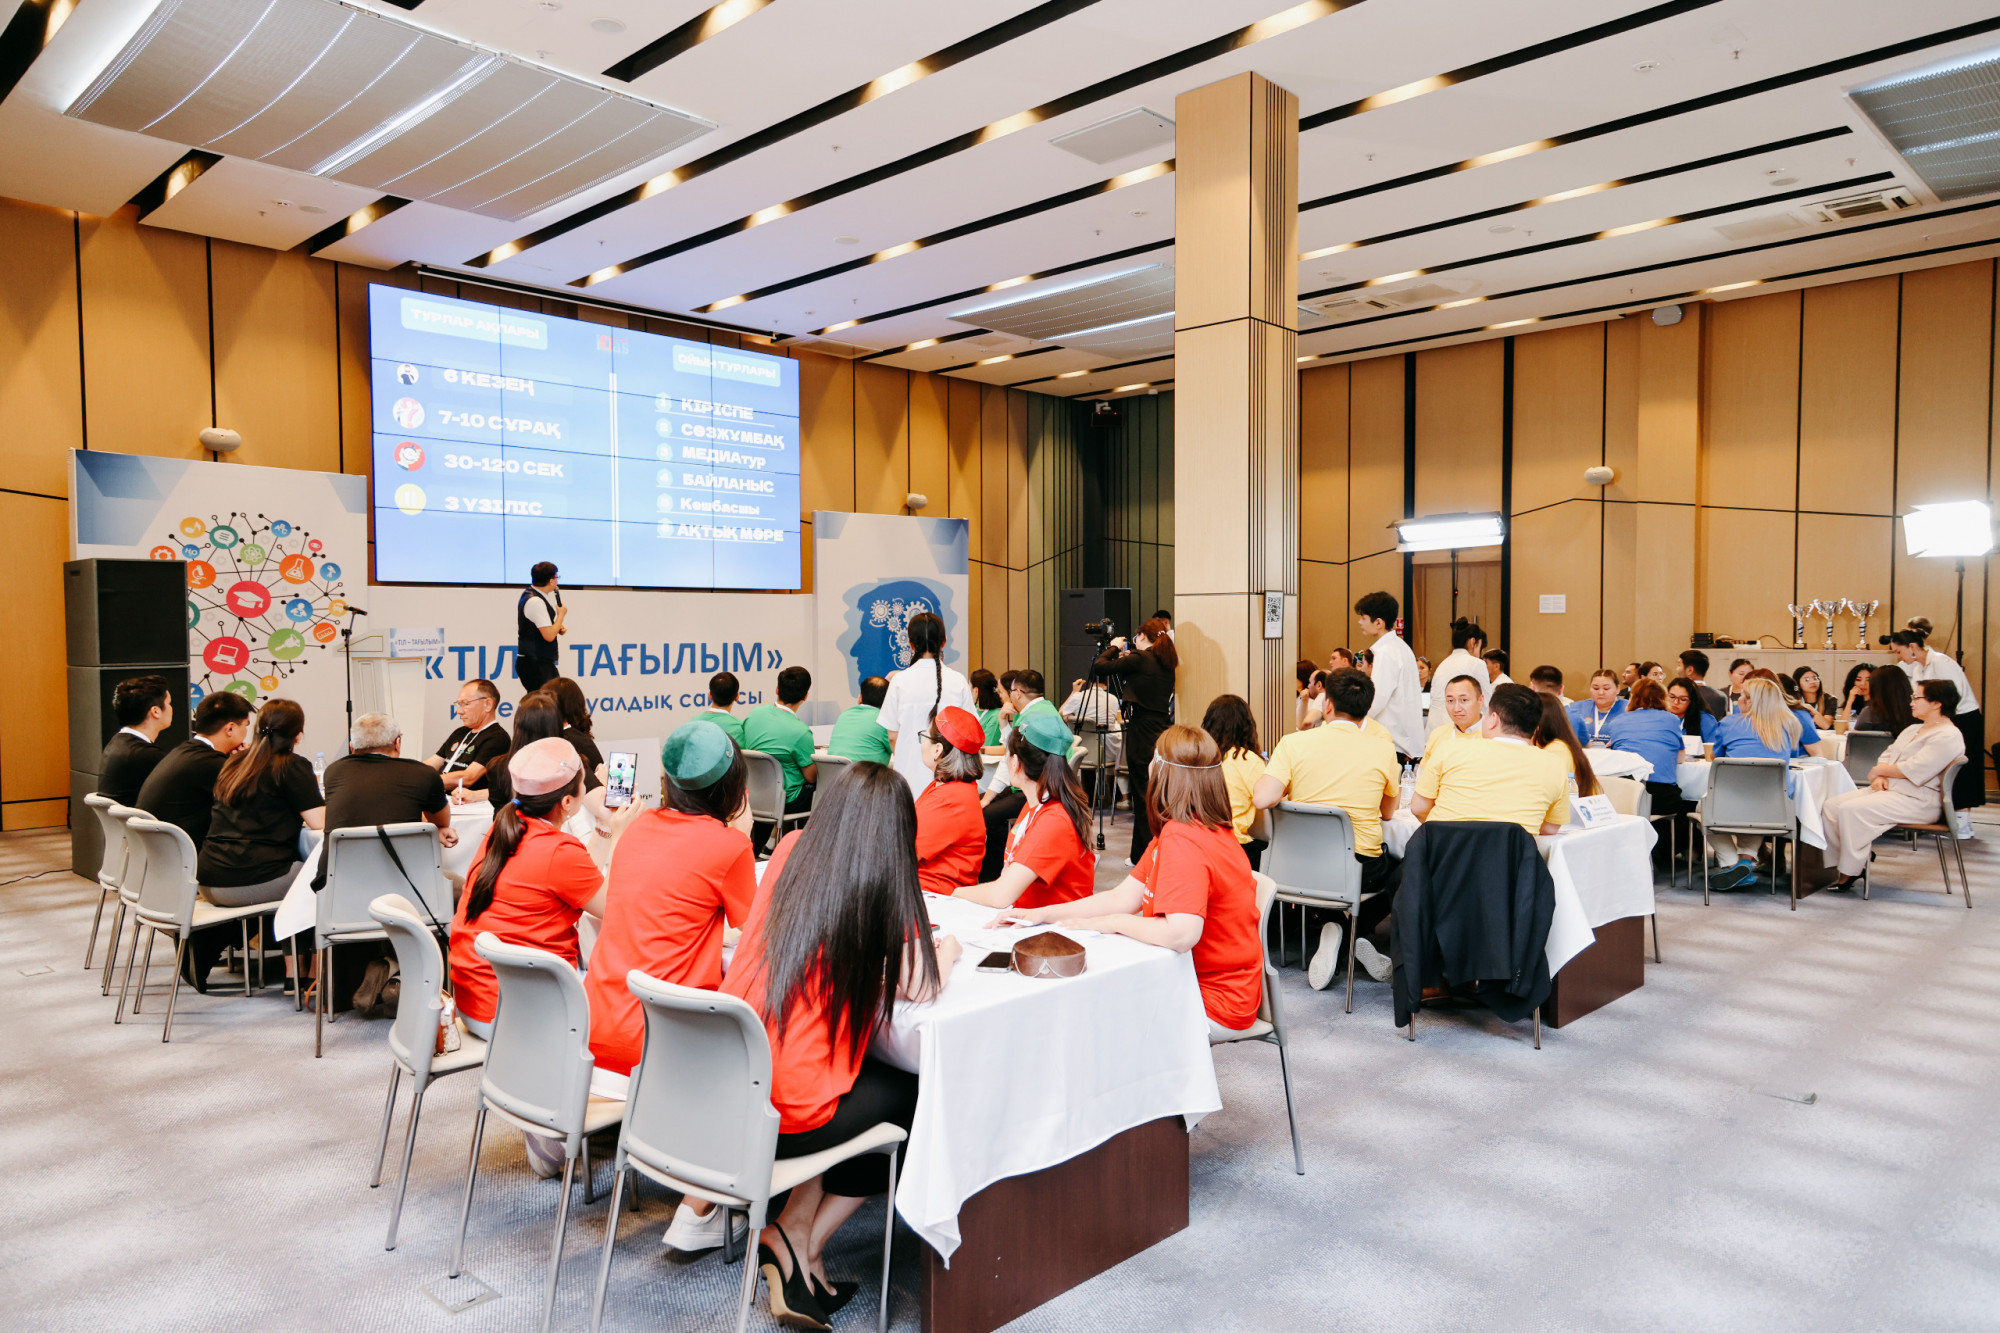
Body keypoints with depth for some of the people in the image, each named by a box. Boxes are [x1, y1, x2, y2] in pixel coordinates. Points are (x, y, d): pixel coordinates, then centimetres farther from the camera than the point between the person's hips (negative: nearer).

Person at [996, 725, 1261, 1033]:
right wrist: (1040, 914, -1)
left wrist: (1112, 922, -19)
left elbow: (1181, 934, -36)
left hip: (1216, 1003, -8)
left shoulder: (1182, 840, -27)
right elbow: (1123, 897, 5)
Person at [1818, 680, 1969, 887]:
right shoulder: (1913, 729, 20)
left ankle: (1850, 871, -17)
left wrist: (1879, 771, -6)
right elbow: (1887, 755, 18)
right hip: (1888, 788, 10)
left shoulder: (1948, 736, -11)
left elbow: (1914, 771, -21)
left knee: (1852, 810, -28)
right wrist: (1880, 777, -3)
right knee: (1831, 806, -9)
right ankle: (1843, 863, -4)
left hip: (1917, 801, -10)